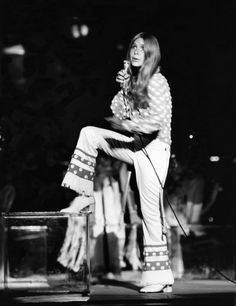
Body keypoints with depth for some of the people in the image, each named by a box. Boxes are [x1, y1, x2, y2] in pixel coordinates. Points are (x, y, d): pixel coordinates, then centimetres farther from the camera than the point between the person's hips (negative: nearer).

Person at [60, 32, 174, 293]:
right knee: (88, 134, 0)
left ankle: (159, 276, 0)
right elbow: (118, 115, 10)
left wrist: (127, 125, -15)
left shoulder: (157, 81, -12)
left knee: (151, 212, -7)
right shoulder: (133, 80, 12)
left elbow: (159, 120, -23)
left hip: (153, 149, -8)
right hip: (134, 144, 8)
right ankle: (84, 195, 2)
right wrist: (123, 88, -2)